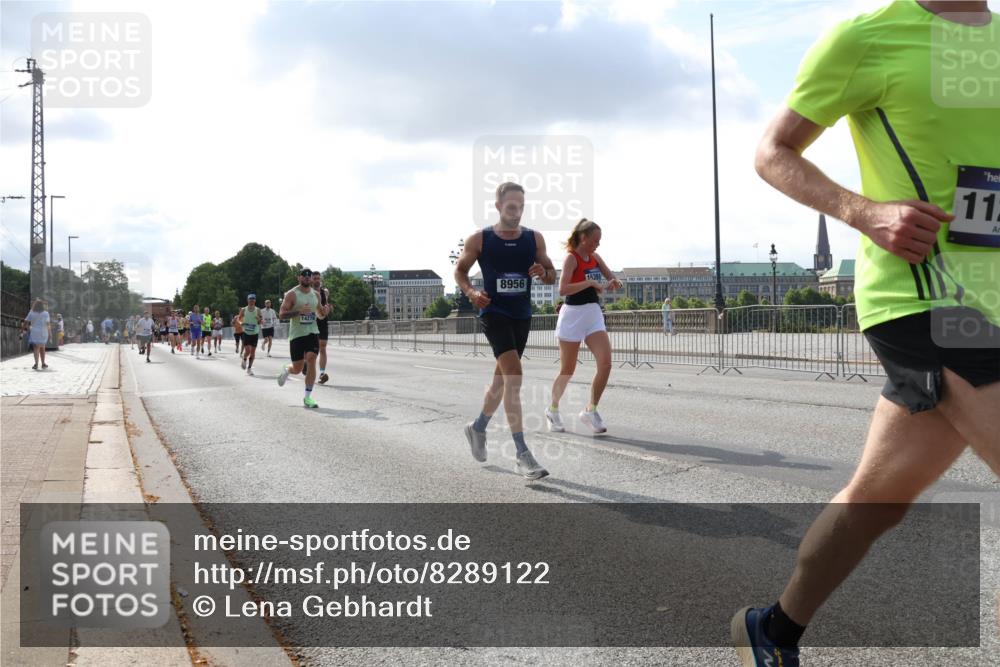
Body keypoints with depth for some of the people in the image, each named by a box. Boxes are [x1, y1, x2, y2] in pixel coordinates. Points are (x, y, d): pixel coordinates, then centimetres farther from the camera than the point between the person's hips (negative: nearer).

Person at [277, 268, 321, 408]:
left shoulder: (315, 295, 11)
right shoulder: (292, 294, -5)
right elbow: (281, 314, -10)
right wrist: (299, 311, -23)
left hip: (312, 332, 3)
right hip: (296, 334, -3)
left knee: (311, 361, -13)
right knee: (297, 369, 0)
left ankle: (307, 397, -6)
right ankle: (286, 369, 39)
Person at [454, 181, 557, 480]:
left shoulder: (534, 238, 2)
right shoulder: (479, 239, -6)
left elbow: (552, 274, 9)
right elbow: (460, 270, 5)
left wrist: (544, 273, -15)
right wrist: (471, 292, -14)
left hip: (522, 316, 5)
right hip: (494, 313, -5)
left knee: (502, 378, 17)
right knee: (514, 376, -20)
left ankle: (478, 427, 42)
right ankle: (522, 455, -19)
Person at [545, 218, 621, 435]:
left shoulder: (595, 257, 11)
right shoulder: (571, 258, -11)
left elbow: (613, 278, 18)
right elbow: (562, 289, -23)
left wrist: (614, 282, -5)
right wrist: (590, 282, -24)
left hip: (594, 314, 7)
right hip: (573, 314, -6)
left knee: (605, 363, -9)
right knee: (567, 370, 4)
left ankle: (591, 411, 3)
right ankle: (553, 409, 26)